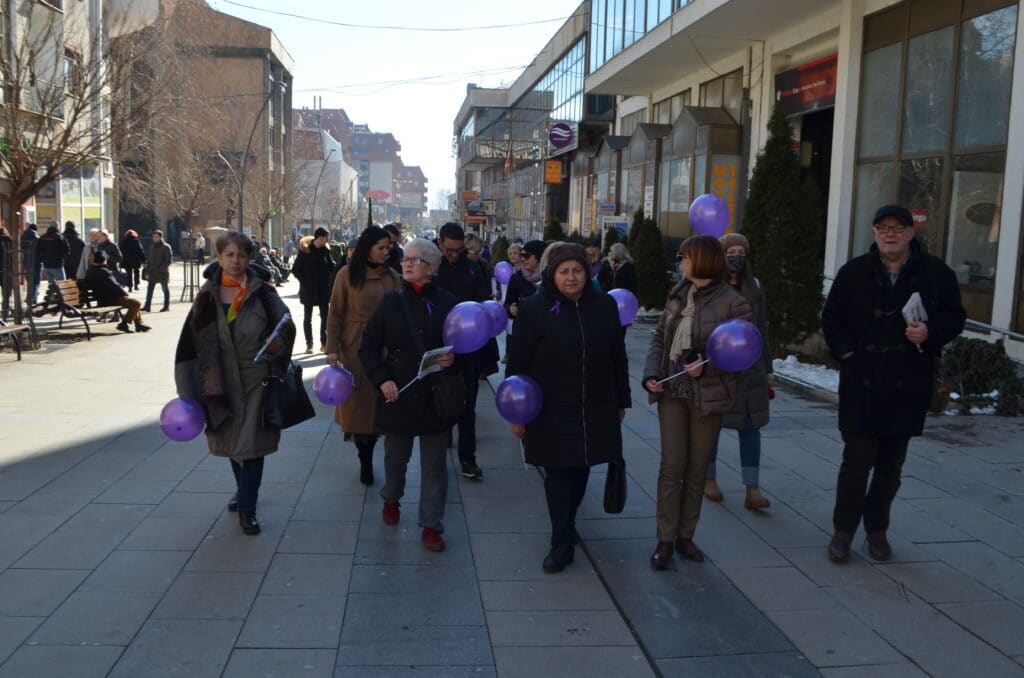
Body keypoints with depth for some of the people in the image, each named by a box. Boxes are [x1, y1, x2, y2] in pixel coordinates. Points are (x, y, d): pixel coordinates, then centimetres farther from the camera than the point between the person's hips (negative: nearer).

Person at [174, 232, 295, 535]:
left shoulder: (263, 293, -6)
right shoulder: (208, 296, -1)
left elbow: (286, 327, -1)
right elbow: (190, 341, 0)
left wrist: (274, 345, -24)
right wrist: (189, 390, -3)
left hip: (256, 381, -3)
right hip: (221, 382, 3)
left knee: (252, 443, -4)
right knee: (231, 440, 18)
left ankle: (246, 508, 7)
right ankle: (243, 489, 42)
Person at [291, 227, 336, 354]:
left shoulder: (325, 251, 2)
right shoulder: (305, 251, -10)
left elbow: (332, 266, 11)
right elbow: (295, 270, -7)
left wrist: (329, 280, -2)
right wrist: (305, 281, -10)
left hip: (323, 289, 3)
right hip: (309, 290, -3)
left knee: (325, 316, 4)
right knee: (307, 318, 6)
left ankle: (324, 343, 12)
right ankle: (309, 344, 13)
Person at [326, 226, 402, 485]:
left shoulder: (392, 277, 6)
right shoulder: (347, 275, -3)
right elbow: (335, 314, -2)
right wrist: (332, 349, -9)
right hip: (354, 349, -2)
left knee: (377, 405, 4)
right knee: (358, 403, 3)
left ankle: (366, 461, 17)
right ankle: (365, 461, 16)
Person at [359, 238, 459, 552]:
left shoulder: (448, 303, -4)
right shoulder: (391, 302, -1)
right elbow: (368, 347, 2)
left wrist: (454, 358, -16)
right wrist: (382, 379, -10)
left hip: (436, 397, -1)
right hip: (398, 395, 1)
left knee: (434, 465, 6)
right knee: (396, 456, 20)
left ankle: (432, 525, 18)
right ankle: (391, 499, 48)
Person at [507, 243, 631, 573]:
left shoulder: (605, 306, 5)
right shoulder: (535, 309, -7)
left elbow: (618, 357, 12)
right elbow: (517, 363, -5)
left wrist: (621, 401, 14)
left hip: (596, 410, 4)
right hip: (552, 411, -3)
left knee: (580, 470, 13)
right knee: (558, 474, 0)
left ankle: (566, 526, 35)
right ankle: (562, 543, 10)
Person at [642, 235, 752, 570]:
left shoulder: (732, 302, -9)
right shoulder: (678, 295, 7)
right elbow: (659, 337, 10)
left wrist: (706, 366, -26)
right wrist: (651, 373, -5)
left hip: (708, 396, -3)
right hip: (672, 391, 3)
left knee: (696, 470, 8)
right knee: (671, 466, 0)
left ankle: (685, 536, 22)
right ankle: (666, 539, 8)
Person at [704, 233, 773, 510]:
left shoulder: (754, 288, 6)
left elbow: (762, 329, 11)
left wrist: (766, 367, 10)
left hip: (749, 369, 3)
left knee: (751, 426, -1)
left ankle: (752, 490, 2)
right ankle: (709, 479, 26)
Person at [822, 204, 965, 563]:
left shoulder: (935, 272, 4)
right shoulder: (854, 272, 4)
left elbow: (955, 317, 9)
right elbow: (831, 318, 9)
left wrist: (931, 332, -11)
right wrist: (846, 353, -5)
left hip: (908, 387, 1)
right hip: (862, 385, -1)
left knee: (891, 465, 11)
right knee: (857, 460, -3)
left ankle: (877, 530, 26)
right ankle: (843, 531, 11)